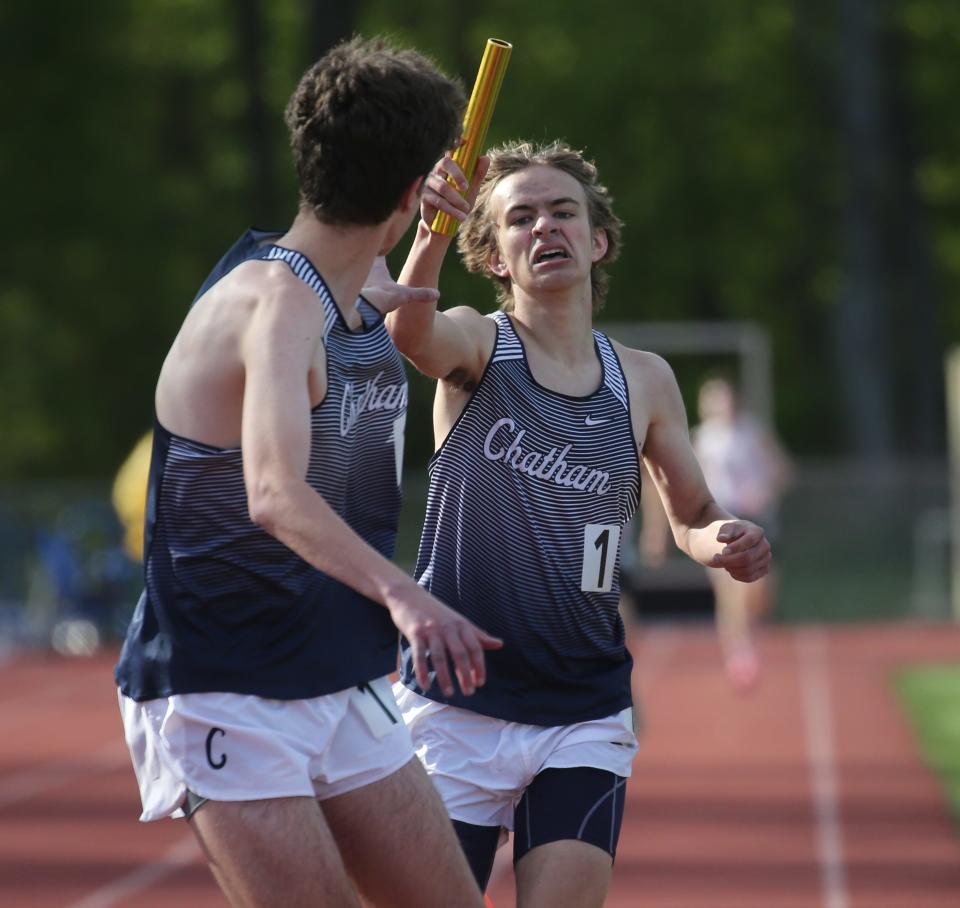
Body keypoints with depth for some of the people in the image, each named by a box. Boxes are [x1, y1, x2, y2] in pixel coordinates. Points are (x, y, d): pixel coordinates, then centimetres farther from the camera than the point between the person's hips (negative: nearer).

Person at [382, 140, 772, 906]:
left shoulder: (644, 382, 7)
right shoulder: (475, 344, -3)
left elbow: (692, 518, 20)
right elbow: (409, 333, -27)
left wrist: (724, 543, -5)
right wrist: (432, 235, -49)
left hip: (586, 721, 2)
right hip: (458, 713, -2)